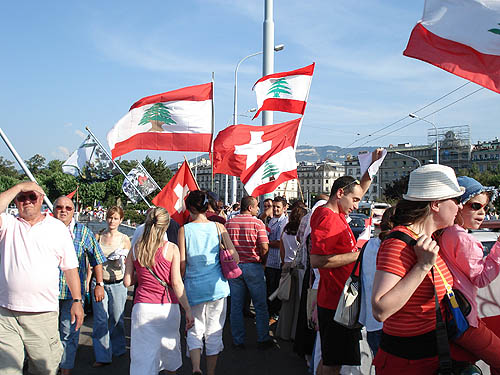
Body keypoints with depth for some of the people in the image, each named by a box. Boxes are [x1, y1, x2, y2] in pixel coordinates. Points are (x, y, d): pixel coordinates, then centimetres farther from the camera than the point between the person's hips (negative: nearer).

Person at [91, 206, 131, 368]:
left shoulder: (124, 239, 1)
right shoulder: (98, 236, 5)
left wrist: (119, 259, -18)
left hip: (117, 283, -1)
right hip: (99, 282, 1)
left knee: (117, 318, 8)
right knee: (100, 320, -2)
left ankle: (117, 349, 29)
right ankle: (102, 356, 6)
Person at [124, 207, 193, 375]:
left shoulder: (135, 249, 2)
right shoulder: (171, 248, -6)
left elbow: (127, 282, 5)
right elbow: (176, 283, -8)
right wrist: (188, 310, -3)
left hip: (142, 306, 1)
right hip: (167, 307, -1)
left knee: (143, 357, 5)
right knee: (169, 348, 22)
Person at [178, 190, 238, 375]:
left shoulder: (184, 230, -5)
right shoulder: (218, 227, -2)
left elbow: (182, 264, -5)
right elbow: (235, 257, -6)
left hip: (193, 287, -1)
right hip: (216, 286, 1)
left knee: (194, 331, 14)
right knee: (214, 332, 13)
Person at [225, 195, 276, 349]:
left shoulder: (228, 223, 2)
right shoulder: (257, 223, -9)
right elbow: (264, 247, -14)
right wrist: (262, 261, 3)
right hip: (253, 267, -3)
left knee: (236, 305, 10)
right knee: (260, 305, 10)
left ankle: (238, 341, 17)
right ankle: (263, 339, 17)